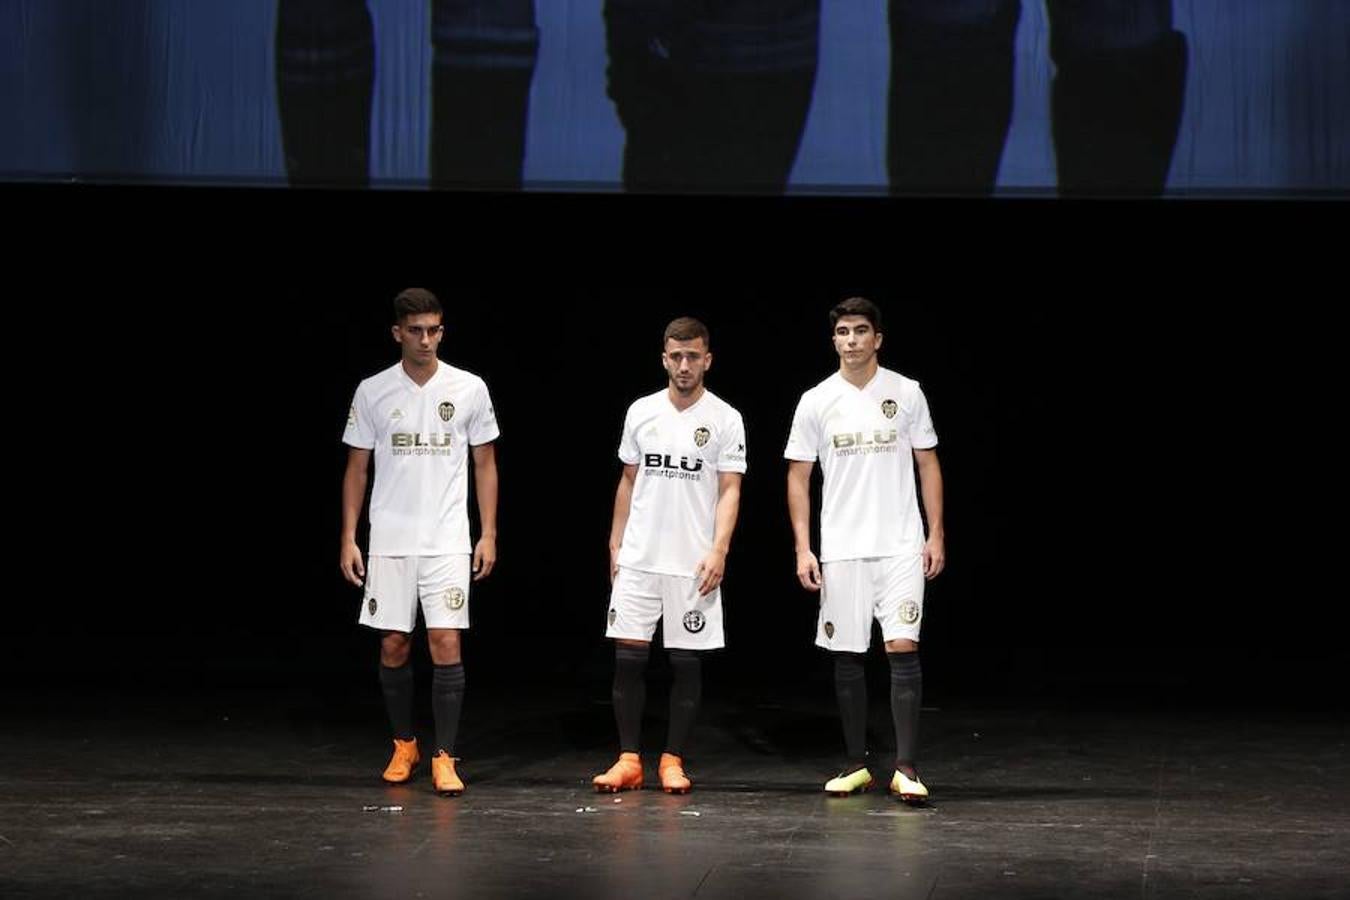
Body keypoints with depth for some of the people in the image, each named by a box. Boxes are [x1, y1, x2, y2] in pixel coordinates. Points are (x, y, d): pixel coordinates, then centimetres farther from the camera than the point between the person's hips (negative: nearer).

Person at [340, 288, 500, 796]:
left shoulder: (470, 389, 1)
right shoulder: (372, 392, 2)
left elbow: (485, 465, 7)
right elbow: (356, 468, 7)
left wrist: (488, 535, 1)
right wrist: (348, 539, 2)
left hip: (448, 543, -1)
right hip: (388, 542, 1)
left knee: (446, 645, -8)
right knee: (393, 646, 5)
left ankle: (444, 758, -1)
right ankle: (404, 746, 24)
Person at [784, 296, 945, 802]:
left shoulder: (906, 394, 2)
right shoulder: (816, 402, 2)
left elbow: (928, 464, 8)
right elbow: (798, 477, 6)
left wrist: (936, 535, 1)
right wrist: (803, 548, -2)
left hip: (901, 548, -1)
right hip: (840, 550, 1)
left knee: (903, 648, -10)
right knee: (847, 656, 5)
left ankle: (905, 768, -8)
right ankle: (857, 765, 16)